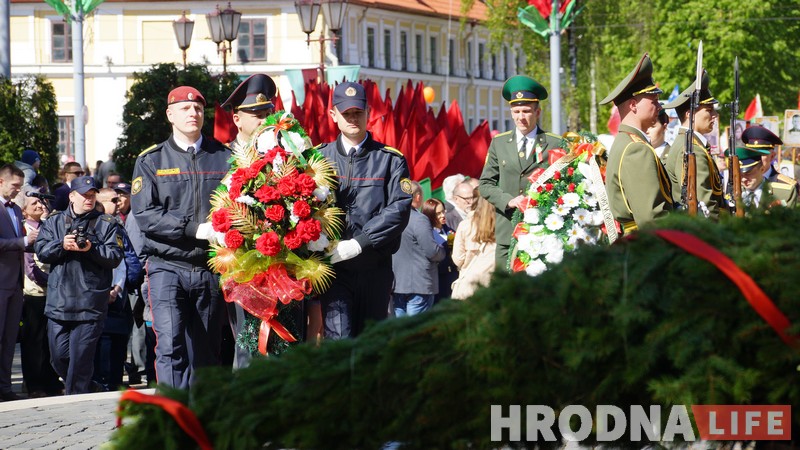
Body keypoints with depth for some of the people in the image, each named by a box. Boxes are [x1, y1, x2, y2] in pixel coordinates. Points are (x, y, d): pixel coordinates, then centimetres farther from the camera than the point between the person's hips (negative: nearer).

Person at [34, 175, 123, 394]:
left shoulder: (106, 224, 8)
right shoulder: (54, 222, 16)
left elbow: (115, 257, -2)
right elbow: (41, 251, 4)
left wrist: (91, 248, -16)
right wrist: (62, 245, -13)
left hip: (90, 304, -3)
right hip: (59, 302, 3)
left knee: (81, 358, -6)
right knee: (59, 356, 4)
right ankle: (88, 389, 24)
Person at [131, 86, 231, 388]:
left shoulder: (224, 157, 11)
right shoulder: (151, 161, 6)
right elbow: (145, 215, -5)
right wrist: (194, 229, -16)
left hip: (211, 267, 2)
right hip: (168, 265, -2)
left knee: (206, 352, 7)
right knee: (170, 345, -16)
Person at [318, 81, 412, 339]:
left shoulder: (390, 160, 5)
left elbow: (400, 209, -7)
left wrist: (359, 243, -16)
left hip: (376, 268, 1)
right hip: (334, 266, -1)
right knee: (338, 340, -12)